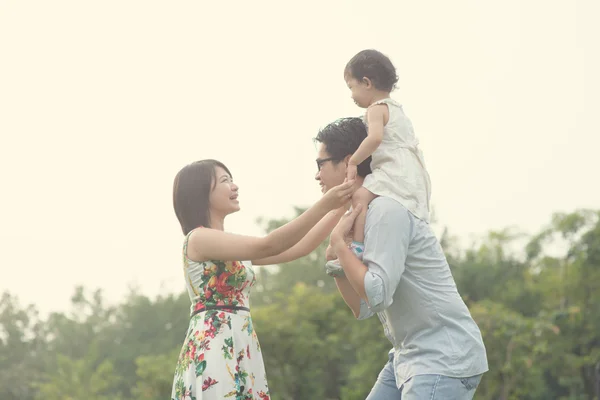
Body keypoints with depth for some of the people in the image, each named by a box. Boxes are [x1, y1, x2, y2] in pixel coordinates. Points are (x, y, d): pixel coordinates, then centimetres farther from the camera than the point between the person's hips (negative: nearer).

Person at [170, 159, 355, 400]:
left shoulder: (233, 247, 21)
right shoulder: (198, 239, -7)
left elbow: (297, 248, 18)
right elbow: (267, 246, -17)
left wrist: (339, 207, 11)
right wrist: (324, 204, -18)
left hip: (239, 351, 9)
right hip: (214, 350, -9)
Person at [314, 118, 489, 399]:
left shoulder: (386, 211, -15)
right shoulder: (361, 216, 14)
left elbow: (376, 295, -23)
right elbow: (363, 309, 14)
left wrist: (339, 242, -13)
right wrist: (336, 261, 0)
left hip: (443, 358, -10)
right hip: (408, 357, 10)